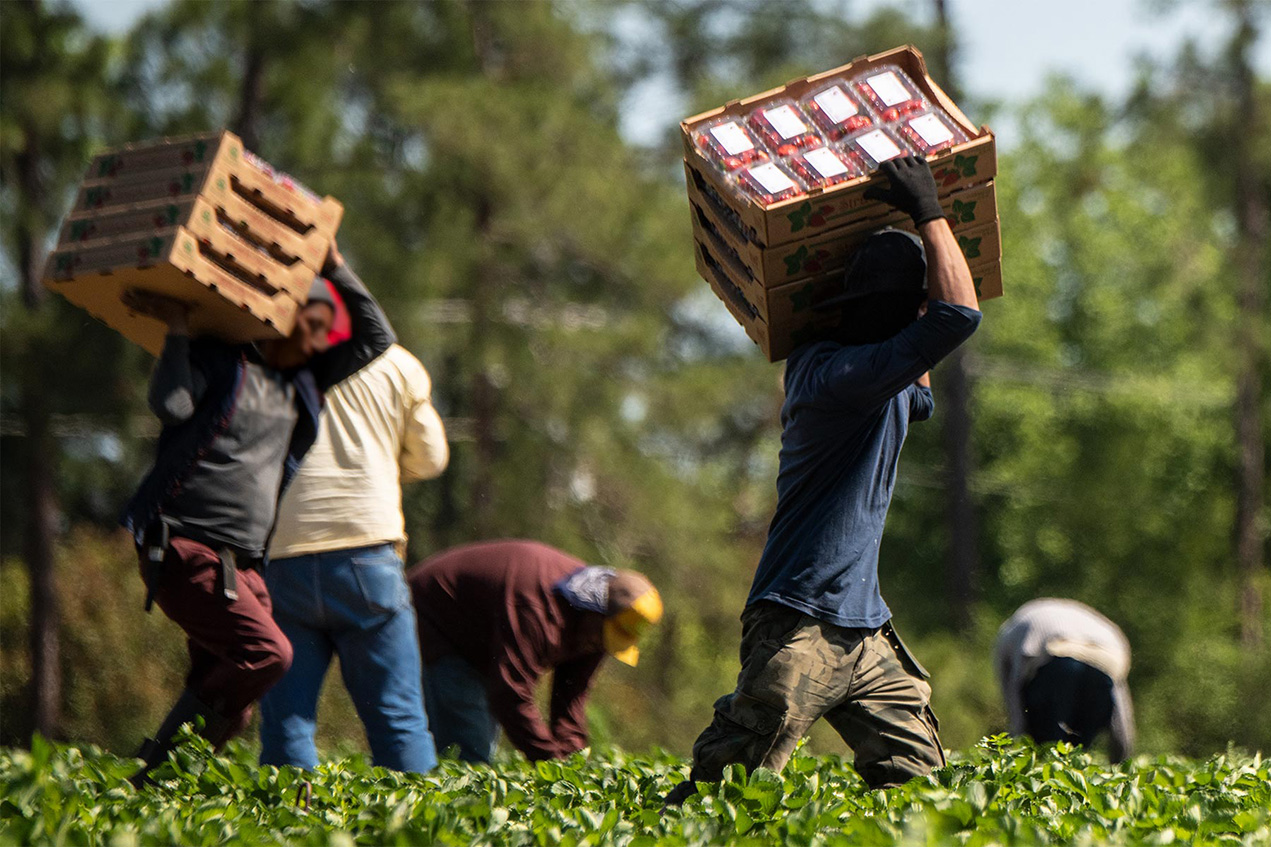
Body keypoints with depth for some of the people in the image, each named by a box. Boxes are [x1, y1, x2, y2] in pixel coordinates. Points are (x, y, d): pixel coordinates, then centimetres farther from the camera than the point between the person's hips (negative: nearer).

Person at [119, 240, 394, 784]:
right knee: (265, 652, -23)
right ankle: (155, 769, -18)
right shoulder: (217, 360, 1)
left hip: (244, 565, 8)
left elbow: (376, 338, 24)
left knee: (228, 708, -1)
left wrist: (335, 267, 17)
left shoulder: (300, 382, 20)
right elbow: (171, 405, -17)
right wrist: (177, 328, -11)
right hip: (185, 549, -8)